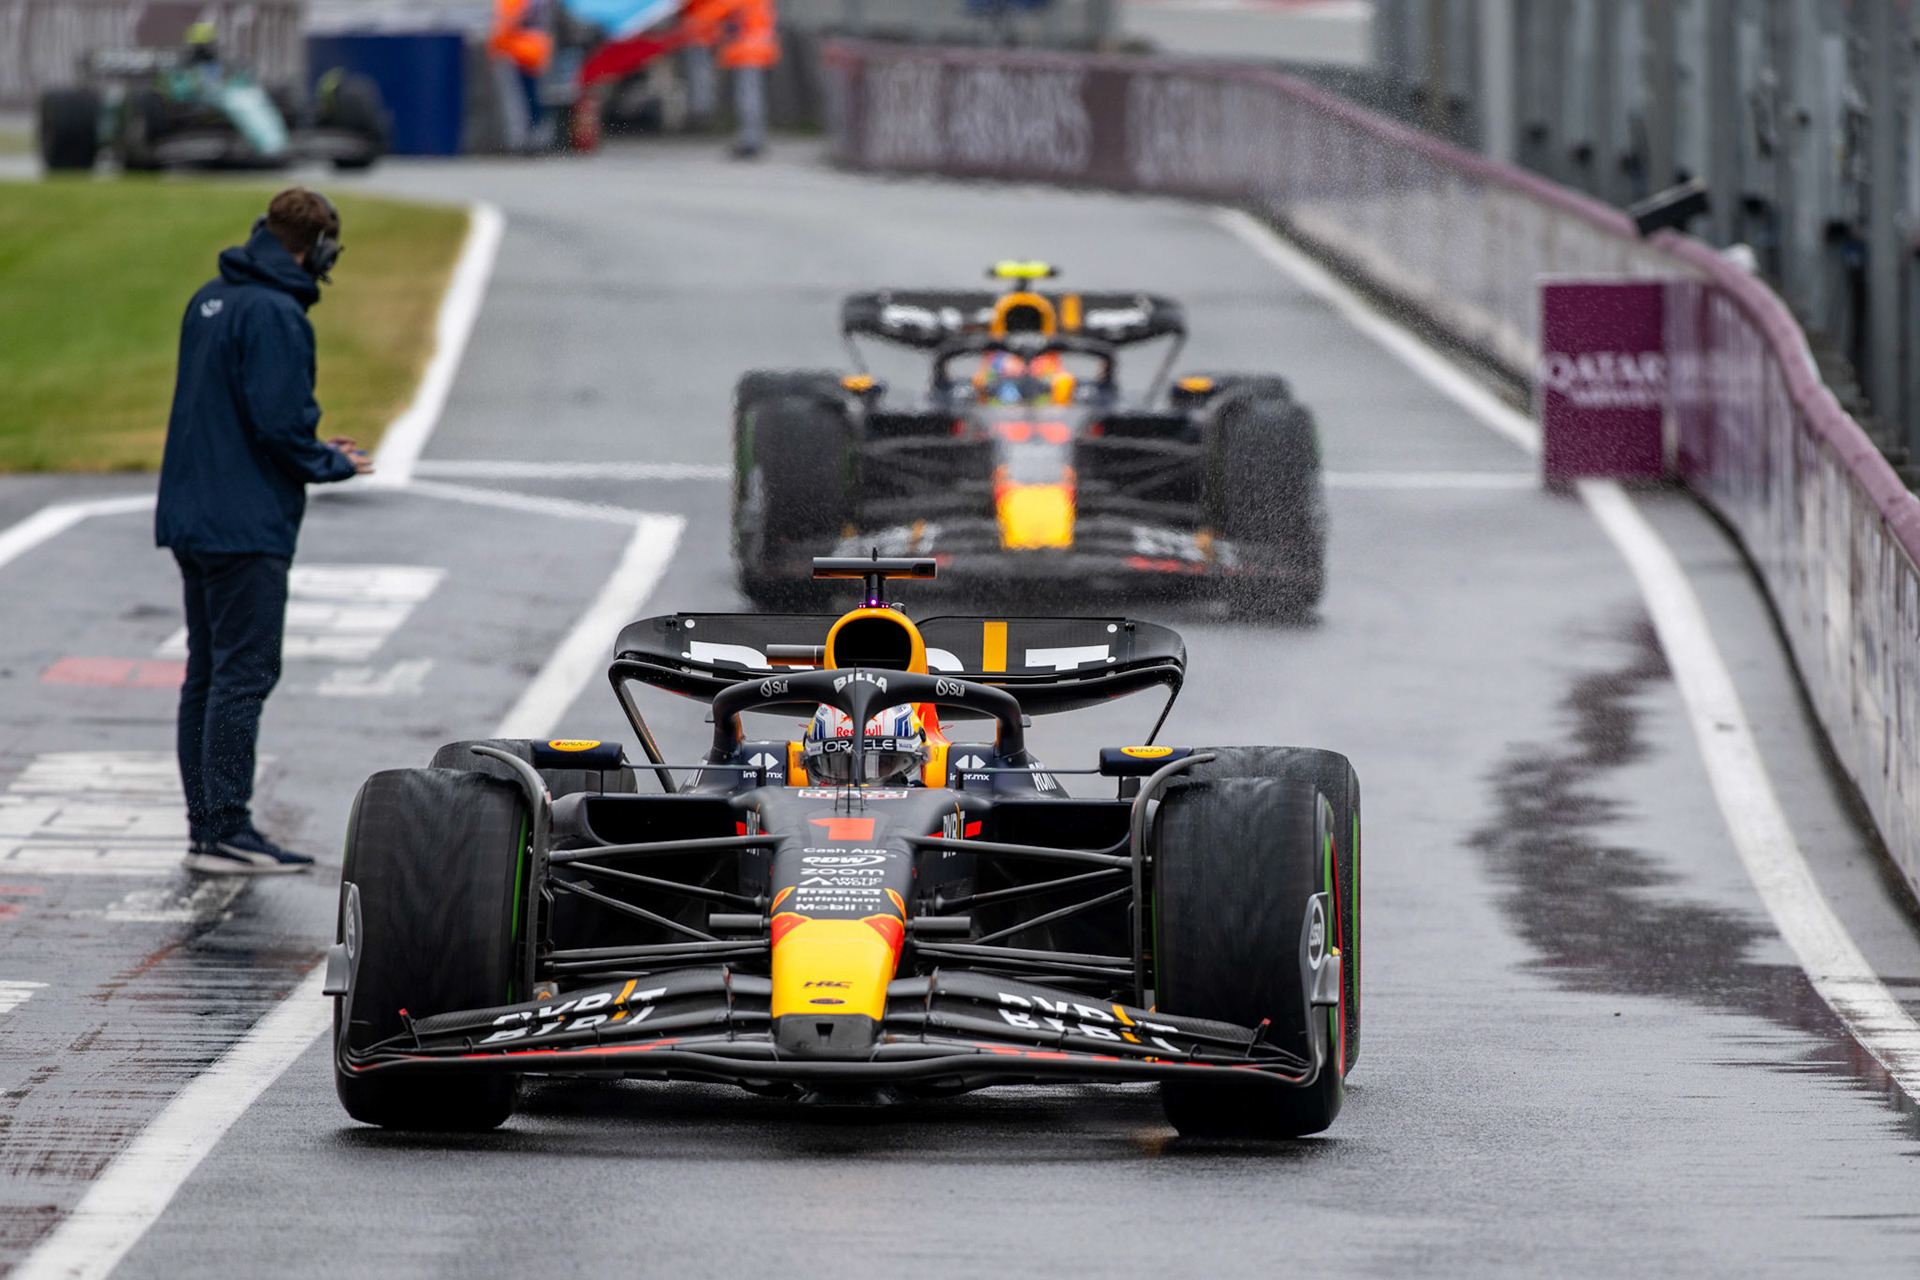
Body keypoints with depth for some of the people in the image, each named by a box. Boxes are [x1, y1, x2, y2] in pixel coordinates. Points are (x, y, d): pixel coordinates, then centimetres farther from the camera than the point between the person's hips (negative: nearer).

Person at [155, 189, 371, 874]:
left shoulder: (209, 302, 13)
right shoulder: (275, 315, -17)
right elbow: (279, 423, -22)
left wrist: (315, 449, 14)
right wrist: (335, 464, -4)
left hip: (191, 519, 9)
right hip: (247, 526, -9)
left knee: (207, 674, 12)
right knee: (243, 673, -7)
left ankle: (204, 822, 16)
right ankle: (226, 830, -8)